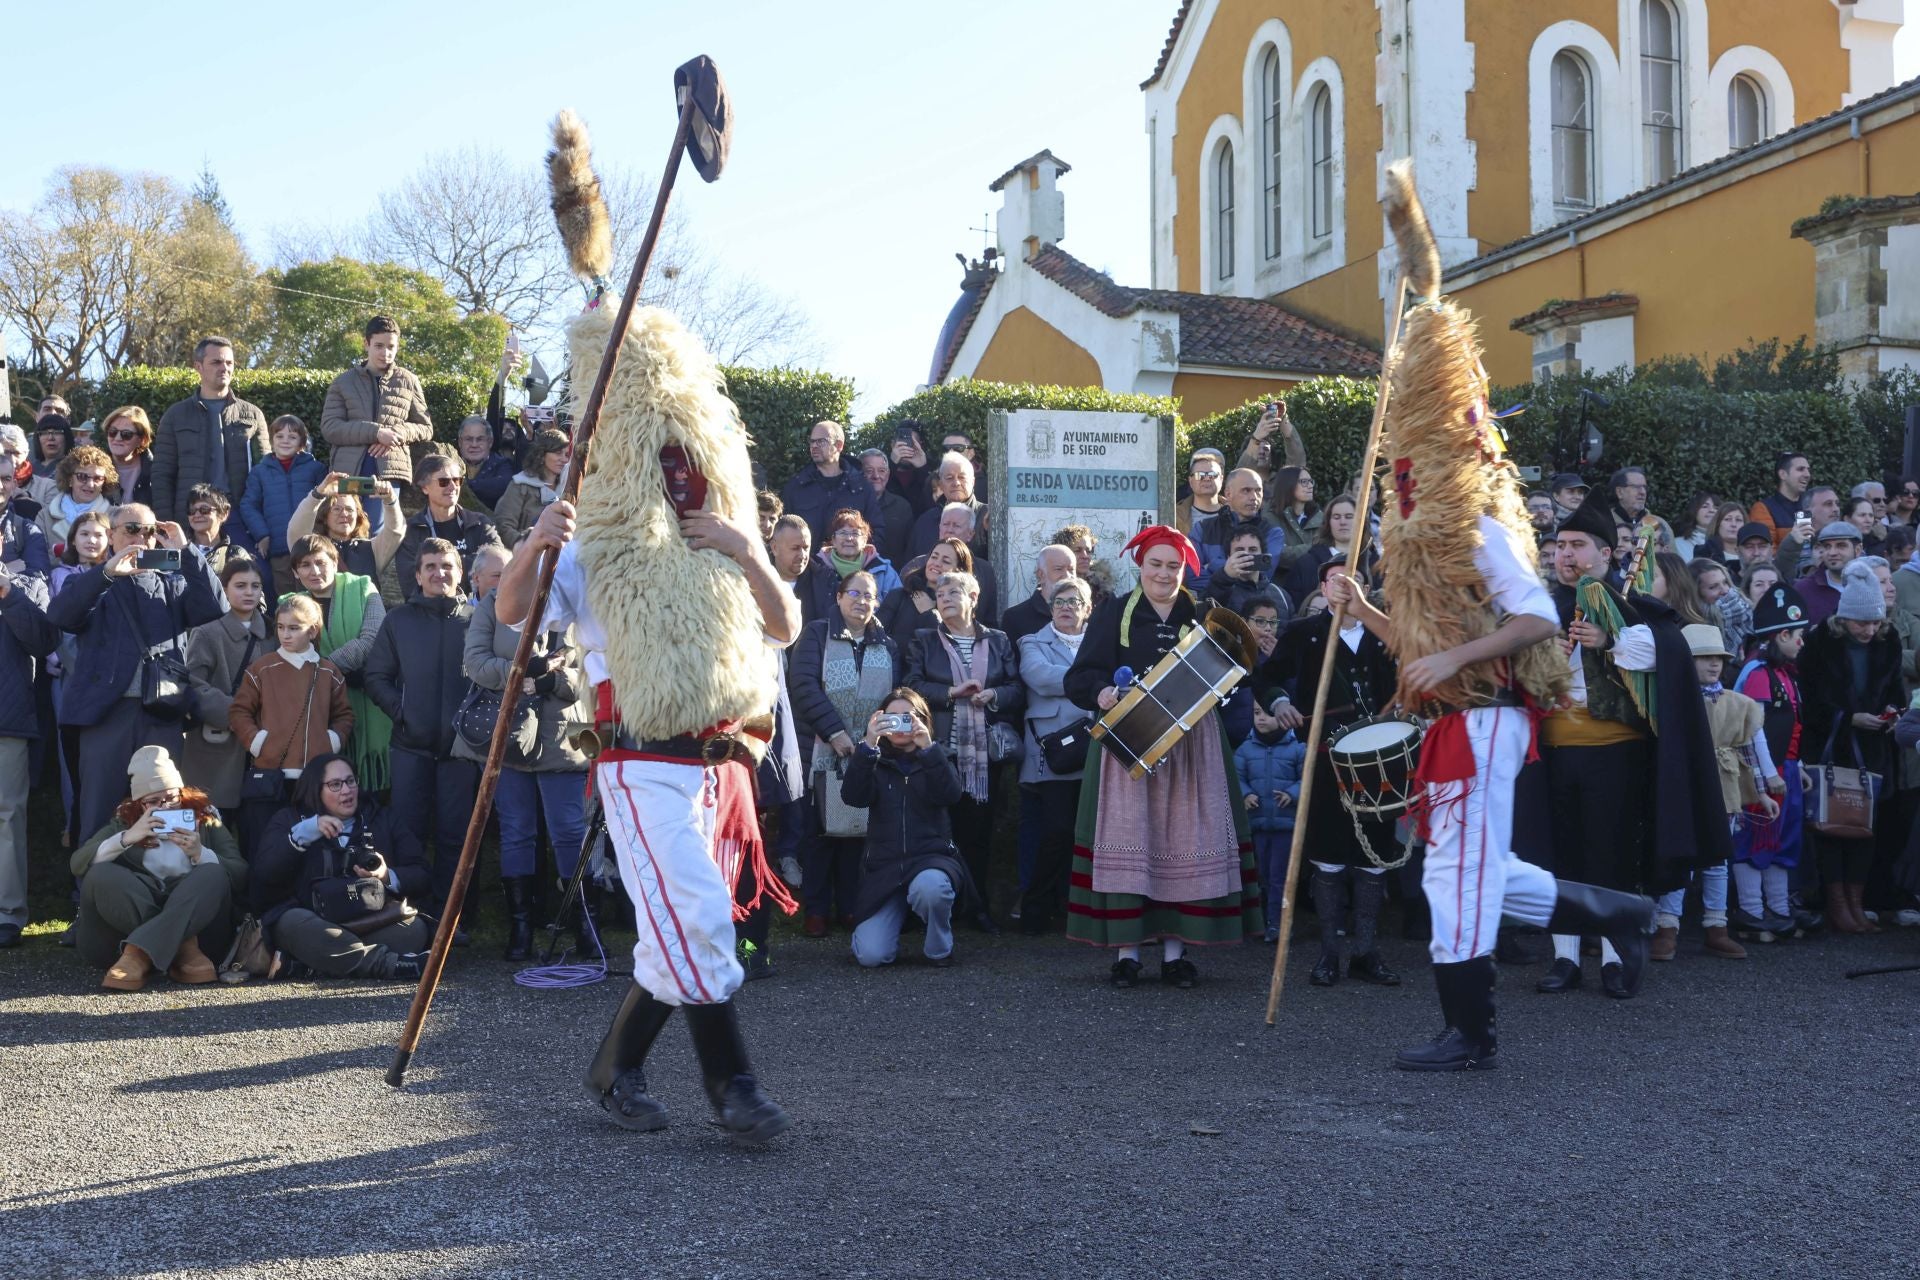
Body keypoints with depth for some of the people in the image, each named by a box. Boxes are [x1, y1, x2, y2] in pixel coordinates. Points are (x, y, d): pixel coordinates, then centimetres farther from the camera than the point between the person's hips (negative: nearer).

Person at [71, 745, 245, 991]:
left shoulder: (205, 818, 14)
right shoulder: (123, 822, 17)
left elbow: (240, 875, 1)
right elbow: (77, 864, 0)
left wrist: (199, 853, -15)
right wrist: (127, 838, -13)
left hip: (193, 919, -1)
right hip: (126, 922, 1)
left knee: (213, 875, -28)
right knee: (100, 876, -24)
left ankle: (138, 954, -41)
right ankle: (183, 950, -30)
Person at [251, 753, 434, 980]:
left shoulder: (382, 819, 18)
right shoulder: (289, 820, 16)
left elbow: (422, 876, 9)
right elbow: (264, 872, -2)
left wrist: (388, 877, -12)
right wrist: (304, 833, -13)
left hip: (375, 922, 1)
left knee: (414, 928, -30)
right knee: (295, 925, -36)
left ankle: (321, 962, -36)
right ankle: (391, 963, -44)